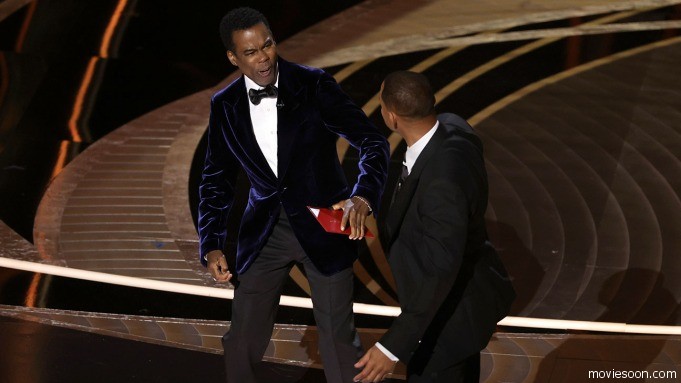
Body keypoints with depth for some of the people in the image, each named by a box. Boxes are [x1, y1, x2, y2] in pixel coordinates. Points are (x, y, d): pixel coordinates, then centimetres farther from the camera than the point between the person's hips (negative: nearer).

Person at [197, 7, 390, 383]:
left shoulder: (314, 85, -12)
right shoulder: (224, 106, -2)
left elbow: (372, 142, -15)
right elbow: (216, 180, 7)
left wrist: (363, 197, -33)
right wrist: (211, 245, -5)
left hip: (323, 223, -3)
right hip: (264, 232, 3)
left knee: (337, 335, -1)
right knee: (242, 338, 5)